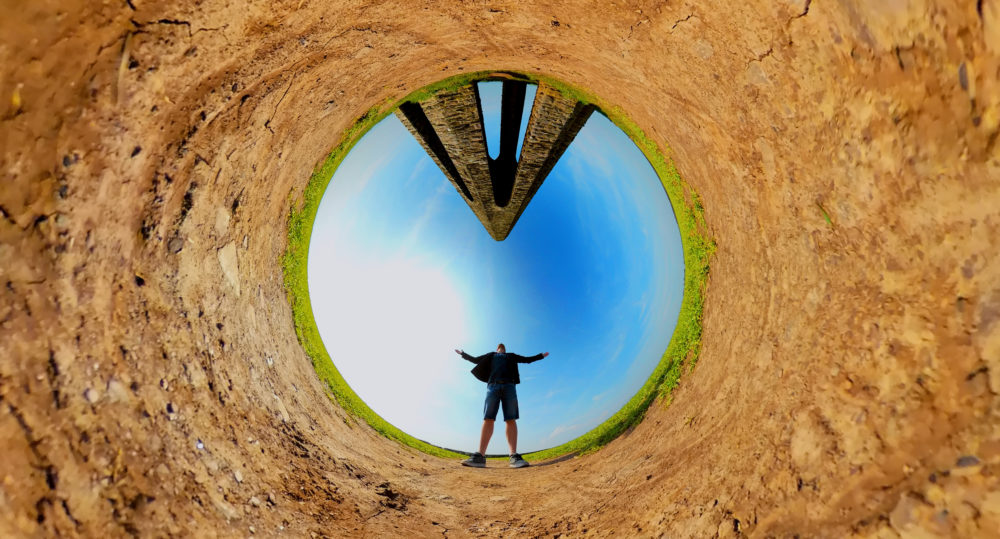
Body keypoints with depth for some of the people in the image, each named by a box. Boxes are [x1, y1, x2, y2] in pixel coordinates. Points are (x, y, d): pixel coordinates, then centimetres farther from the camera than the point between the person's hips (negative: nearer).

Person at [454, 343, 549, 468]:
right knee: (488, 419, -13)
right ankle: (480, 456, -22)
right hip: (493, 385, 0)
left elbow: (528, 359, 36)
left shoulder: (511, 356, 32)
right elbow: (475, 360, 37)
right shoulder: (491, 356, 32)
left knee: (511, 420, -12)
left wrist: (541, 355, 39)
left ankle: (514, 456, -23)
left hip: (509, 385, 1)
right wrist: (463, 354, 39)